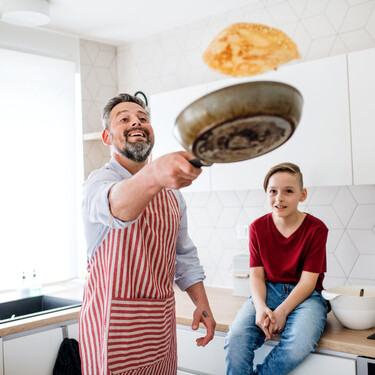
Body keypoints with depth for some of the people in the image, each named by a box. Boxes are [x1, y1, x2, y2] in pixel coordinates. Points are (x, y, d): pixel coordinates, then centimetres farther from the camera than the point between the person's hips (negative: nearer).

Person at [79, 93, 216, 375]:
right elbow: (116, 204, -39)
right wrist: (153, 176, -59)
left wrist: (202, 304, 6)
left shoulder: (171, 190, 9)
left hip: (162, 322, 6)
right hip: (114, 320, -6)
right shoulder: (100, 181, -13)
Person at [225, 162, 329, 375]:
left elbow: (307, 282, -8)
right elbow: (257, 275, 0)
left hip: (305, 296, -1)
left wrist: (281, 311, -22)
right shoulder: (258, 228, 4)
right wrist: (261, 307, -19)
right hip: (268, 292, 2)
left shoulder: (316, 229, -5)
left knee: (299, 345, -33)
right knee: (236, 337, -29)